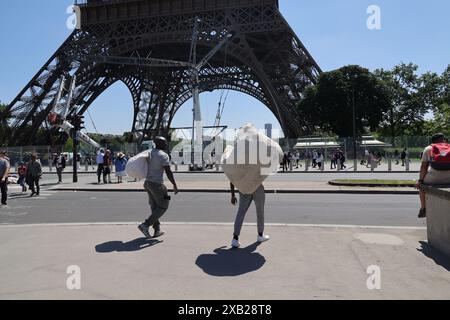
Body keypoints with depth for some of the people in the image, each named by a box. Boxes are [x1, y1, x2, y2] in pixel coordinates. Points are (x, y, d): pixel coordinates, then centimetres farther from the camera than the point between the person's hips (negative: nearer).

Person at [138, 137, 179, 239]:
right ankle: (145, 225, -4)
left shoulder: (149, 152, 8)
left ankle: (157, 230, 21)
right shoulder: (164, 155, -14)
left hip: (148, 182, 8)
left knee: (155, 207, 16)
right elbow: (168, 172, -17)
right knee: (163, 207, 6)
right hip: (157, 185, -8)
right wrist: (175, 186, -8)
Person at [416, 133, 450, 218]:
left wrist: (420, 180, 15)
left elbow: (424, 166, 9)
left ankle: (423, 209, 26)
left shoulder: (428, 148, 14)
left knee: (422, 184, 31)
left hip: (433, 178, -1)